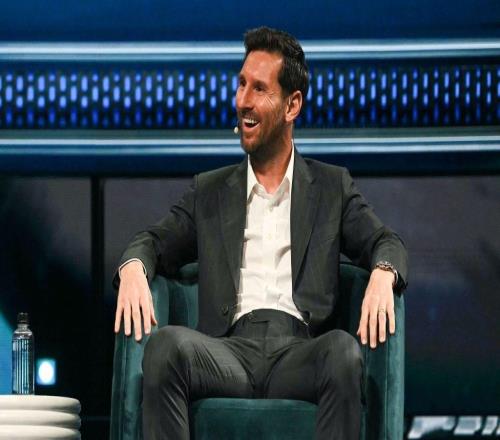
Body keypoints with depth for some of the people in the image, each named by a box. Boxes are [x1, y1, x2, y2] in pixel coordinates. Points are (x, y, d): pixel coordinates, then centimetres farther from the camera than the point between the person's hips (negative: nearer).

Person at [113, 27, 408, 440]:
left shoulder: (332, 187, 20)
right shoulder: (210, 192, 24)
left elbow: (386, 242, 11)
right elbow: (155, 240, 18)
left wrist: (382, 275, -16)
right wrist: (133, 268, -9)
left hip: (299, 351, -1)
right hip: (231, 350, 1)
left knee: (344, 350, -36)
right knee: (166, 344, -32)